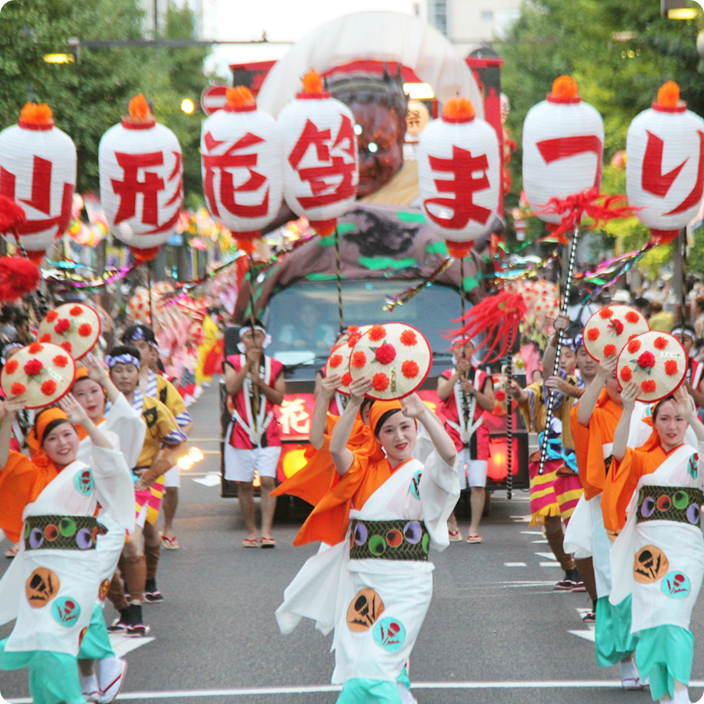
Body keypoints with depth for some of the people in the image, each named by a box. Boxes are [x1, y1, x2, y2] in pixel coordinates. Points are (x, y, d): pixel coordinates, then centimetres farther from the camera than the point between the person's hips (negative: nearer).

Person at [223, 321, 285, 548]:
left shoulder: (274, 366, 10)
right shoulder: (232, 363, 6)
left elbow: (279, 398, 3)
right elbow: (231, 388, -11)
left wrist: (261, 383, -12)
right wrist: (248, 365, -16)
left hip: (268, 432, 0)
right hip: (241, 431, 0)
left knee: (268, 481, -12)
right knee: (244, 484, 2)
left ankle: (266, 531, -14)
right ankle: (251, 531, 11)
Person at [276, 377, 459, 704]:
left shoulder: (423, 475, 0)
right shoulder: (365, 470, 8)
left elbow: (449, 453, -22)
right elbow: (336, 448, -12)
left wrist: (423, 413, -38)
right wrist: (354, 404, -28)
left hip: (406, 585, -4)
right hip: (361, 581, 4)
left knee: (373, 669, -15)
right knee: (355, 665, 2)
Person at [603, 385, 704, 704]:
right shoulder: (644, 459, 12)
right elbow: (619, 452, -9)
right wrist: (628, 410, -24)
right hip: (647, 544, 3)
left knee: (672, 614, -18)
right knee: (649, 616, -1)